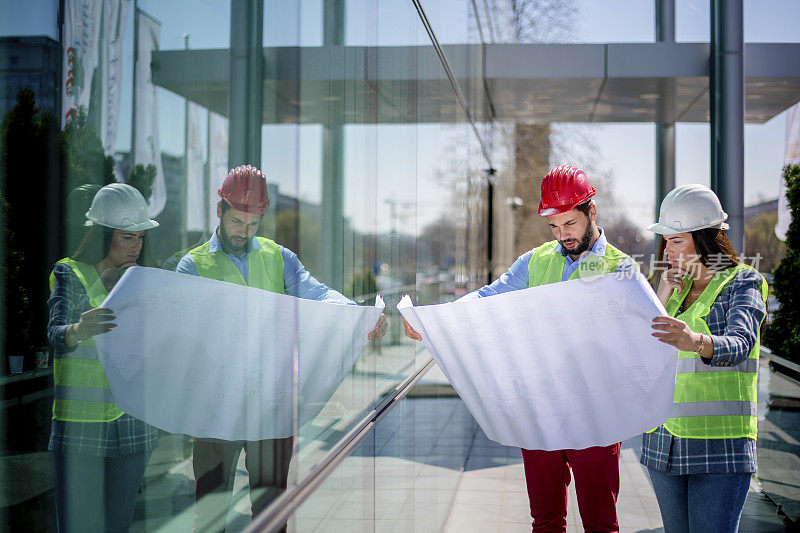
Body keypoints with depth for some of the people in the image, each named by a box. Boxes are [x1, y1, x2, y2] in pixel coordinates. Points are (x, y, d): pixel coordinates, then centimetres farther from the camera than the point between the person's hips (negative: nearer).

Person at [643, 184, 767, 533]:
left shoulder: (742, 285, -3)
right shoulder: (675, 287, 14)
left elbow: (739, 344, -25)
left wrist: (695, 341, -46)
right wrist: (660, 301, -6)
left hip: (720, 443, -6)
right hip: (665, 442, 6)